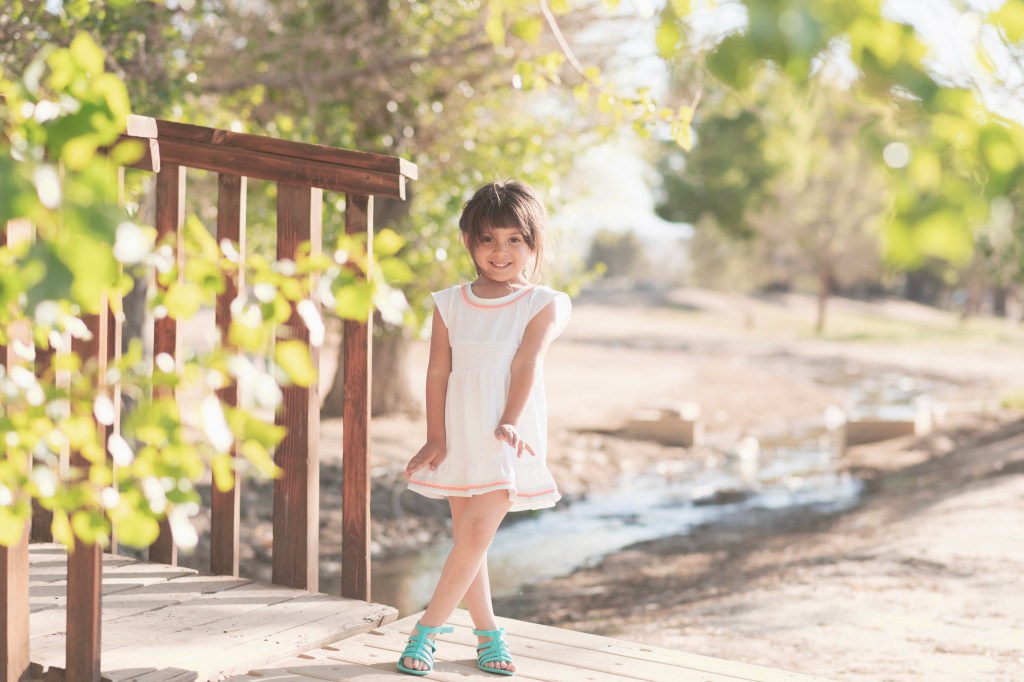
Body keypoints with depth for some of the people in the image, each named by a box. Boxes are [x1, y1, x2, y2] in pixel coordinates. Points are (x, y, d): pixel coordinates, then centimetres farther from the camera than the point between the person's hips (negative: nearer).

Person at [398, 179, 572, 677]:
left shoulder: (544, 304, -1)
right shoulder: (449, 303, 6)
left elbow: (526, 364, -12)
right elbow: (438, 372, 3)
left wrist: (509, 423, -23)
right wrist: (435, 440, -2)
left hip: (508, 438, -3)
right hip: (460, 437, 4)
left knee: (477, 533, -12)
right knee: (466, 537, 9)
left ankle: (428, 629, -2)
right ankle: (487, 632, 21)